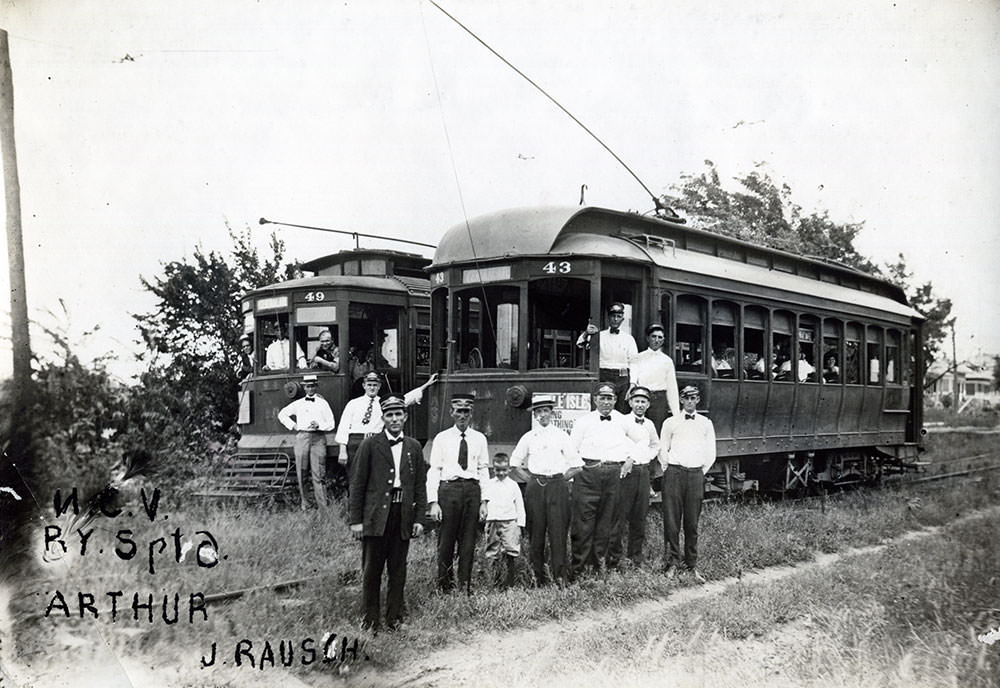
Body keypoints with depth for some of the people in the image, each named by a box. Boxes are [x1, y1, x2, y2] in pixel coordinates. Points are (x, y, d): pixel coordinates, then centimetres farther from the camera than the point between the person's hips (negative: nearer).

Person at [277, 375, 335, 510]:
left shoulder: (323, 403, 9)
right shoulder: (298, 404, 14)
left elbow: (331, 424, 7)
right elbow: (282, 414, 24)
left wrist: (319, 425, -11)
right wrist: (293, 426, 12)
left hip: (318, 437, -2)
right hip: (302, 437, 2)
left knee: (319, 474, -8)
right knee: (301, 472, 2)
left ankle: (323, 507, -10)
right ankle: (304, 503, 10)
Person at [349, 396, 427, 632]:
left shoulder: (414, 447, 12)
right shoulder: (370, 445, 2)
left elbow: (420, 485, 12)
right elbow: (358, 484, 0)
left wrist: (419, 519, 5)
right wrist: (356, 520, -4)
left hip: (403, 516, 3)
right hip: (376, 516, -3)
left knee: (398, 571, 7)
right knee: (371, 570, 2)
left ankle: (394, 618, 16)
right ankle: (370, 621, 11)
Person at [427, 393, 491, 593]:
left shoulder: (479, 439, 11)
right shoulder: (442, 438, 4)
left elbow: (484, 470, 12)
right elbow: (434, 470, 2)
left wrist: (484, 500, 4)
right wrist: (433, 502, -6)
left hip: (472, 489, 2)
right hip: (448, 488, -2)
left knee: (469, 540, 4)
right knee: (446, 539, 0)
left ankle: (466, 585, 12)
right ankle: (444, 585, 11)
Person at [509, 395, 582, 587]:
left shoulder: (561, 436, 6)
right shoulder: (528, 438, 9)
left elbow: (577, 465, 9)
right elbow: (515, 463, 16)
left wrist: (561, 480, 1)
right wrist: (530, 480, 7)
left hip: (558, 486, -1)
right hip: (535, 487, 1)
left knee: (558, 531, -6)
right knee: (536, 531, 1)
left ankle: (559, 575, -2)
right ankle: (538, 575, 8)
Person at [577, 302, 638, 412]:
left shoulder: (628, 338, 8)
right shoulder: (600, 335, 7)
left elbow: (634, 363, 6)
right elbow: (580, 344, 0)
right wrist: (587, 333, -20)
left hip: (622, 378, 1)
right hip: (604, 378, -1)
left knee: (622, 411, 1)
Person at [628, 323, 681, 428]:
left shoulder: (667, 361, 12)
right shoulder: (638, 358, 11)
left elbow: (672, 388, 11)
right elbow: (633, 372, -9)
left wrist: (676, 414, 7)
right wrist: (632, 384, -32)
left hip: (659, 399, 0)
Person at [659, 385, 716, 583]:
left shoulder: (706, 424, 10)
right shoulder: (670, 423, 6)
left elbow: (711, 454, 13)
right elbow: (662, 450, 9)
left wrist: (701, 472, 7)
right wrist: (668, 470, 5)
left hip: (696, 475, 1)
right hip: (674, 473, -1)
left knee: (692, 523, 4)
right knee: (671, 520, -2)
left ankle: (692, 565, 12)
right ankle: (672, 563, 7)